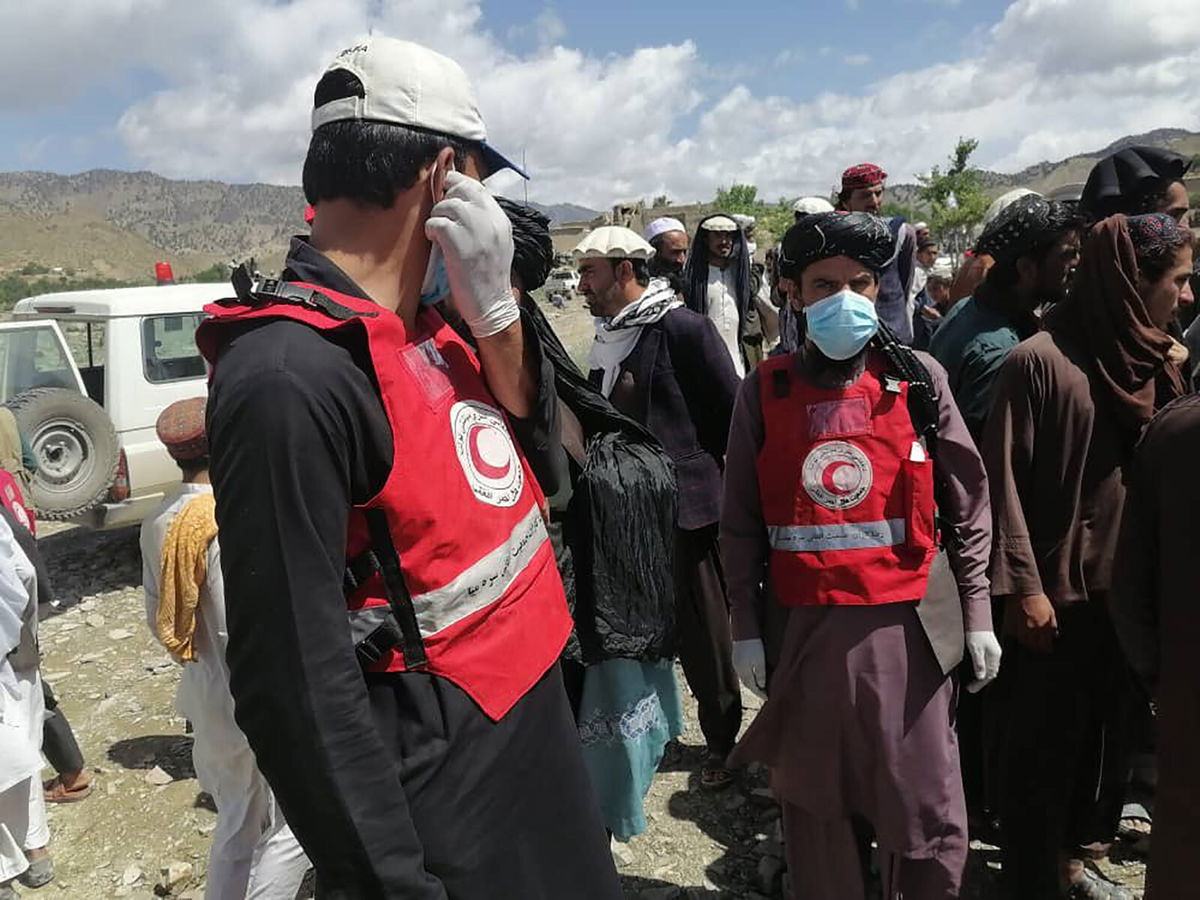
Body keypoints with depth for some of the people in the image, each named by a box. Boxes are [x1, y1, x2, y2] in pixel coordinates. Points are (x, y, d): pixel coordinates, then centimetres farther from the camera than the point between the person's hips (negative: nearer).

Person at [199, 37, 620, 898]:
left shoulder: (426, 325, 2)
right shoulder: (291, 376, -26)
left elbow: (542, 465, 6)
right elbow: (296, 683, -25)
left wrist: (495, 308, -8)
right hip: (437, 798, -9)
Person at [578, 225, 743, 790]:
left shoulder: (682, 328, -12)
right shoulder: (605, 337, 10)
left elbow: (731, 415, -11)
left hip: (685, 508, -7)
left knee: (703, 636, 6)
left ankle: (723, 741, 25)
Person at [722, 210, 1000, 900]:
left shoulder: (918, 380, 0)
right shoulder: (765, 392, 1)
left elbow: (967, 504, 4)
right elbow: (742, 523, 4)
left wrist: (977, 613, 3)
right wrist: (746, 627, 2)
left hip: (904, 625, 0)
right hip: (801, 627, 1)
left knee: (927, 813, 8)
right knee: (814, 803, 15)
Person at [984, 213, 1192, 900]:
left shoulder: (1154, 363, 7)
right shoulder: (1041, 360, -15)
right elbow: (1006, 479, -16)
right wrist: (1023, 586, -17)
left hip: (1132, 585, 7)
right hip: (1059, 589, -7)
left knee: (1108, 728, 19)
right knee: (1046, 742, 7)